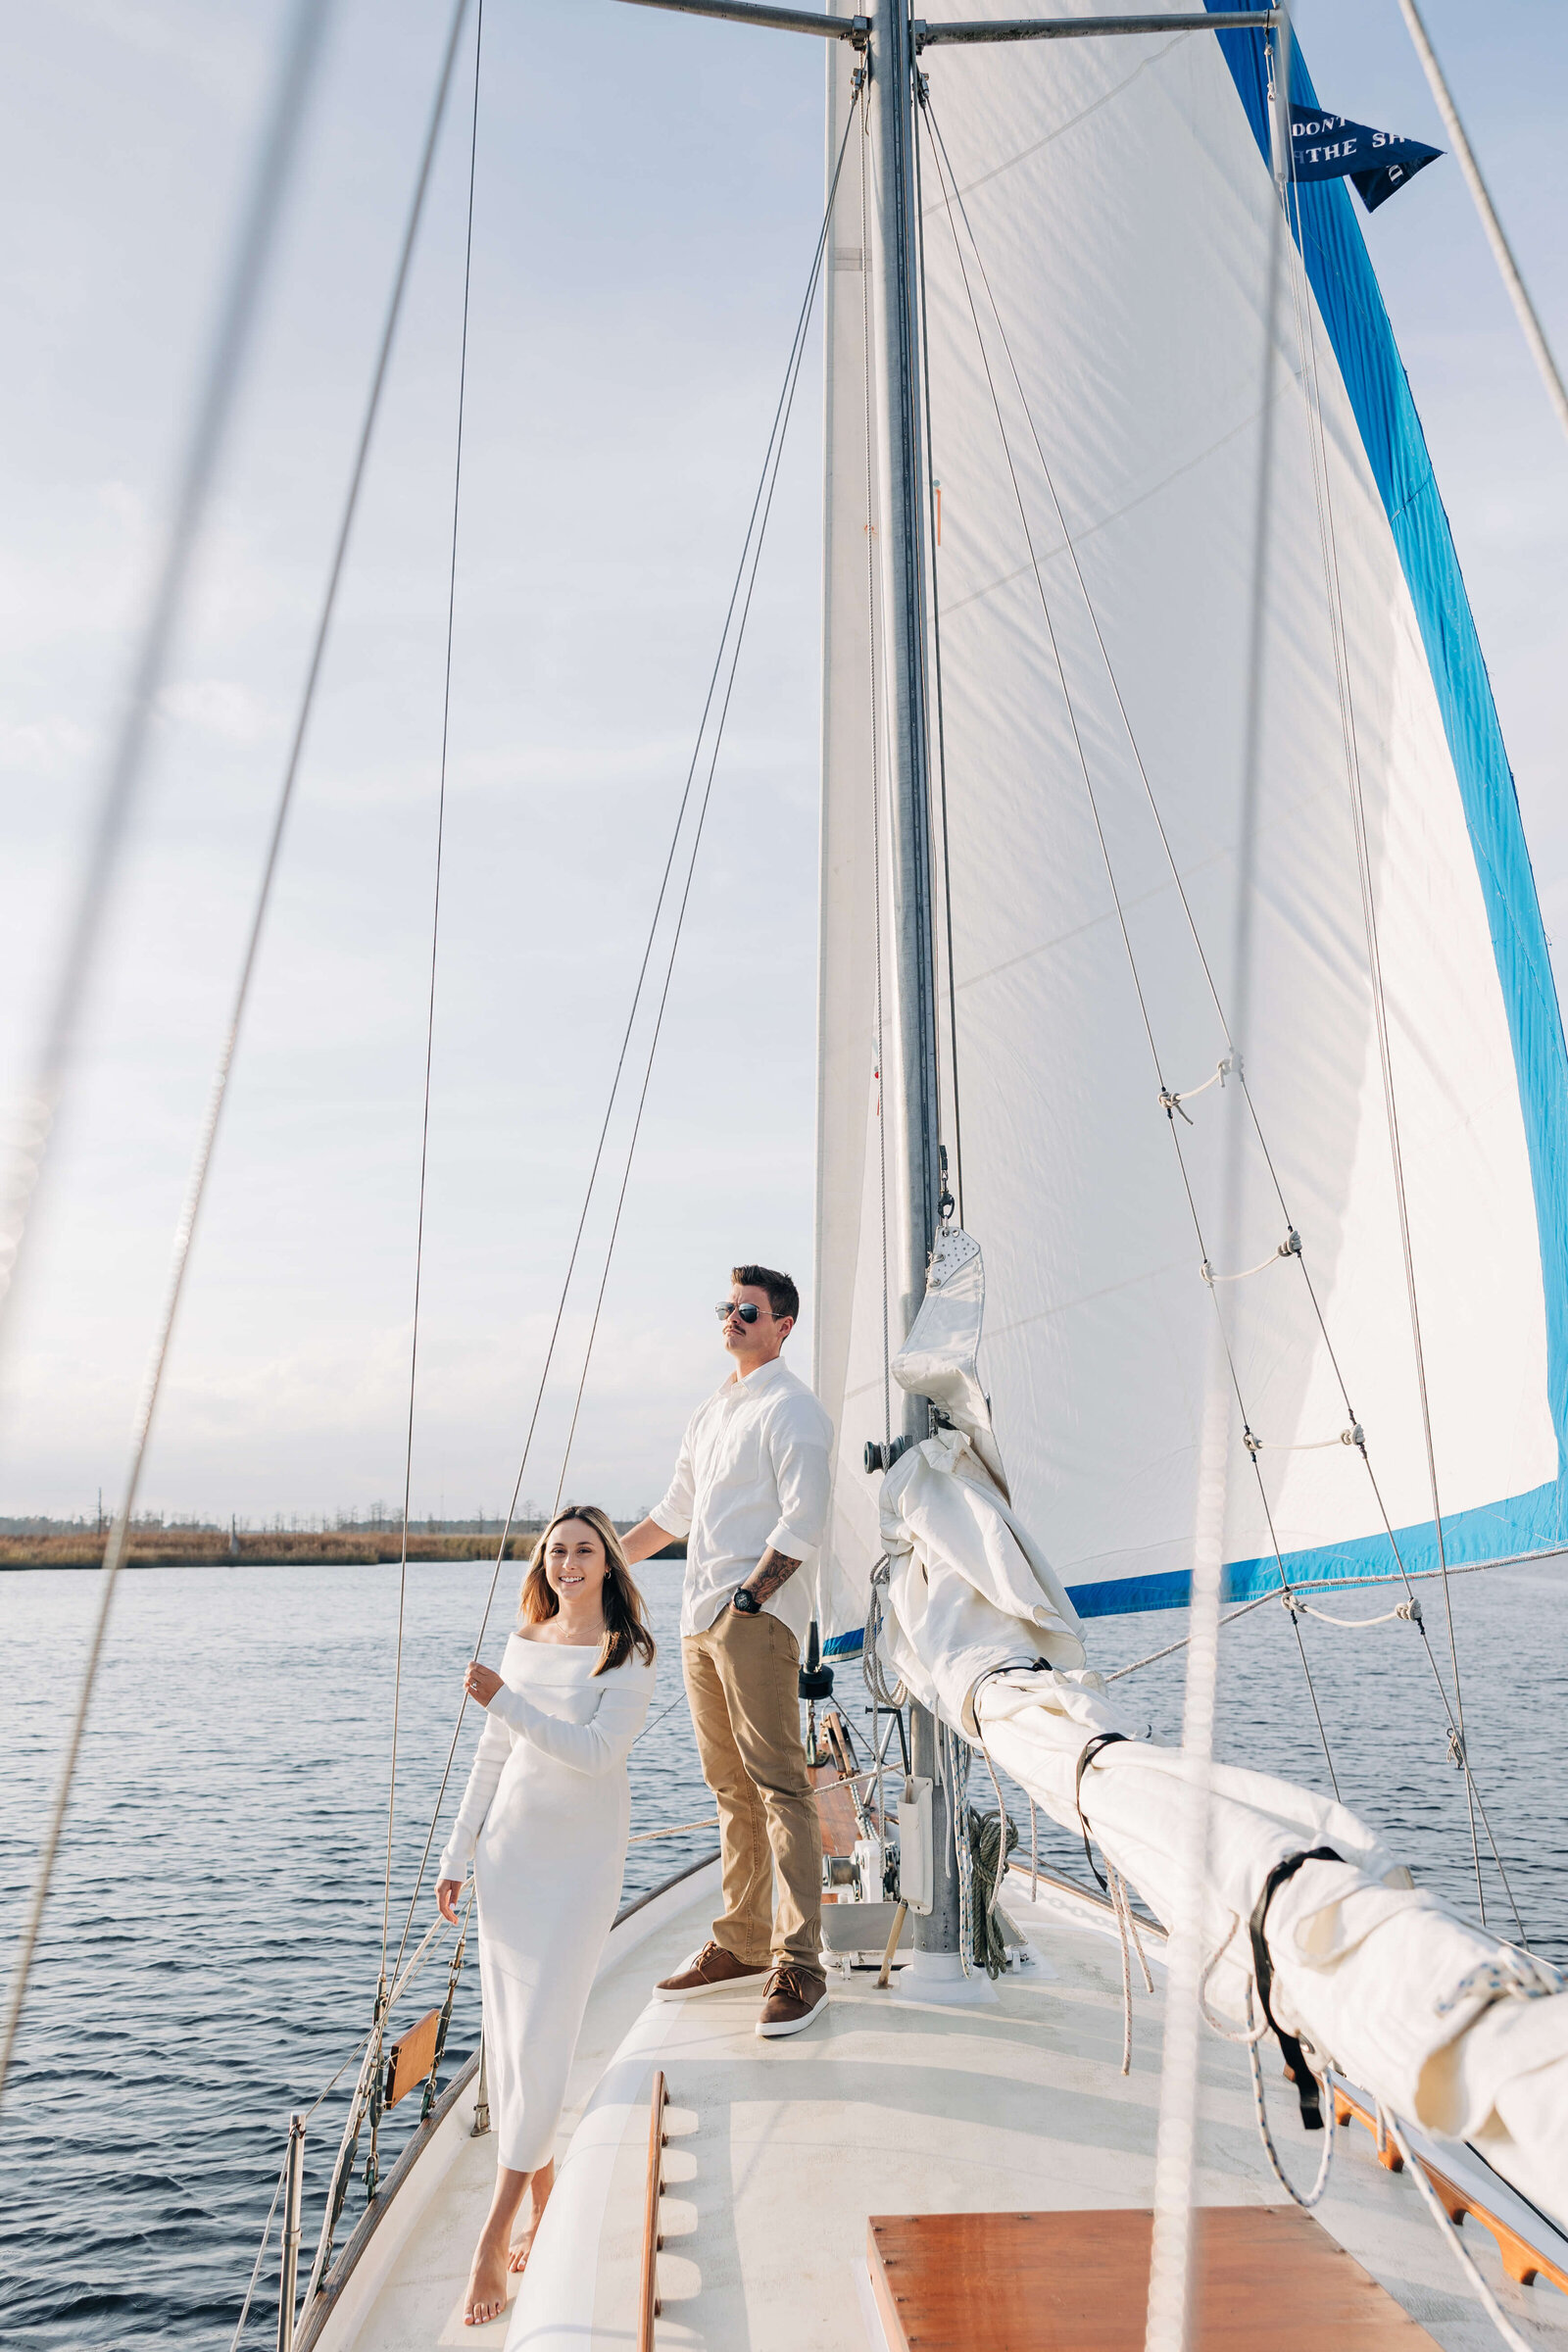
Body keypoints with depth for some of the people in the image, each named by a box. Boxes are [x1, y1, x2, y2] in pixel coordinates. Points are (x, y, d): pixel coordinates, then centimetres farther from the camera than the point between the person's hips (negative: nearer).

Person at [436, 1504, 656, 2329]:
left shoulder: (627, 1656, -9)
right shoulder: (525, 1642, 7)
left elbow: (596, 1750, -22)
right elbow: (493, 1758, 13)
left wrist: (505, 1702, -27)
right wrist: (458, 1854, 14)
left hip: (579, 1862, -5)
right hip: (509, 1853, 5)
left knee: (541, 2044, -6)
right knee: (505, 2038, 9)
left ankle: (495, 2237, 4)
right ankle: (542, 2209, 25)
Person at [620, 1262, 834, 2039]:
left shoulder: (791, 1409, -6)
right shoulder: (710, 1412, 20)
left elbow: (803, 1521, -14)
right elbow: (675, 1514, 28)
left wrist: (748, 1596, -19)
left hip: (756, 1618, -8)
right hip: (701, 1619, 8)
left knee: (777, 1784, -9)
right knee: (731, 1787, 13)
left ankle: (798, 1965, -5)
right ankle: (742, 1944, 21)